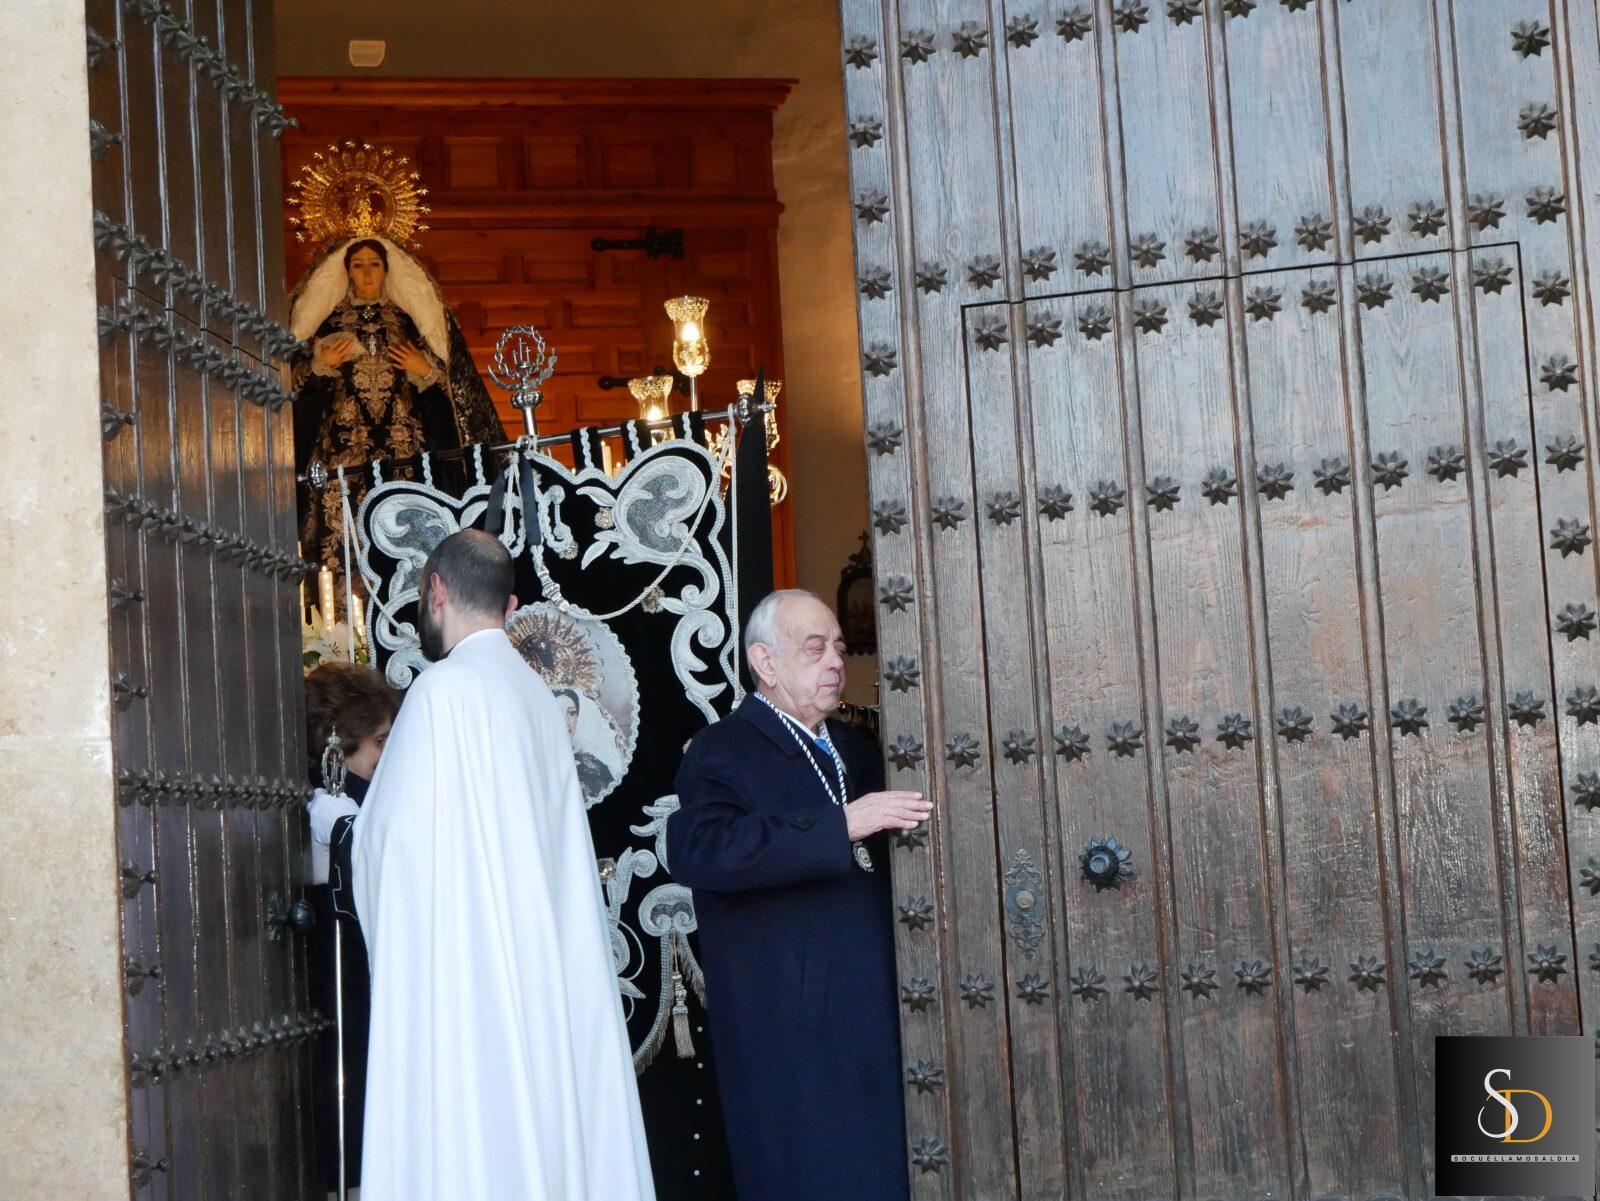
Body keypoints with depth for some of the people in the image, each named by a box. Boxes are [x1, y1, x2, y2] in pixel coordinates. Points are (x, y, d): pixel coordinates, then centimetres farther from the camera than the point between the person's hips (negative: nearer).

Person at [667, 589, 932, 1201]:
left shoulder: (856, 748, 19)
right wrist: (840, 826, -27)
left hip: (872, 1011, 7)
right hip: (787, 1029, -7)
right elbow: (697, 850, -24)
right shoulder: (722, 751, -4)